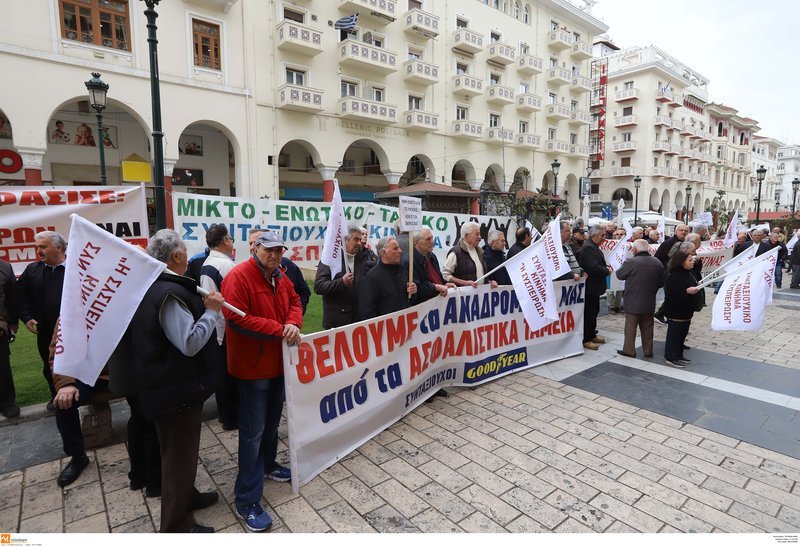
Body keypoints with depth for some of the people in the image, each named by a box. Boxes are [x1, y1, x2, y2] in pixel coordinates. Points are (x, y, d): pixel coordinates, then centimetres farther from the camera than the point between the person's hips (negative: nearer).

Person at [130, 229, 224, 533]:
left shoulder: (152, 287, 7)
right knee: (180, 453, 7)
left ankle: (186, 496, 46)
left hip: (168, 384, 10)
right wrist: (211, 310, -21)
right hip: (178, 389, -10)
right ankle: (176, 525, 24)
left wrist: (202, 308, 8)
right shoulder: (169, 293, -26)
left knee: (180, 448, 26)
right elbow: (191, 343, -30)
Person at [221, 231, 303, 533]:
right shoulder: (238, 277, -19)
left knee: (272, 422, 23)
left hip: (278, 363, 8)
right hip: (252, 367, -8)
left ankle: (268, 465, 45)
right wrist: (279, 330, -24)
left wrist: (293, 323, -11)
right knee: (253, 432, -1)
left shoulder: (280, 276, 6)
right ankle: (246, 502, 11)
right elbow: (236, 318, -27)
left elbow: (294, 301, 13)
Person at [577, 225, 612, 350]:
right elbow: (593, 267, -28)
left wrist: (606, 267, 4)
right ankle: (586, 340, 5)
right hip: (590, 287, -11)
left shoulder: (594, 247, 13)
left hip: (594, 286, 11)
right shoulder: (588, 248, -21)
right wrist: (607, 271, -13)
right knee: (589, 313, -3)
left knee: (594, 311, 18)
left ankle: (592, 335, 30)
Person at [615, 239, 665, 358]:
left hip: (633, 302, -4)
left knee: (630, 327, 7)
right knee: (647, 327, 15)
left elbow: (619, 275, -4)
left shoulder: (631, 262, -18)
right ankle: (648, 351, 24)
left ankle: (629, 350, 12)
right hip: (649, 303, 5)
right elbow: (661, 282, 6)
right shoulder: (657, 262, -2)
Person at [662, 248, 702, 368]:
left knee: (683, 333, 16)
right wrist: (687, 291, -31)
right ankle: (670, 357, 8)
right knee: (674, 334, -1)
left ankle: (678, 355, 27)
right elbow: (671, 294, -26)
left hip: (686, 311, 10)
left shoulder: (688, 273, 9)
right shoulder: (673, 276, -21)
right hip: (675, 312, -9)